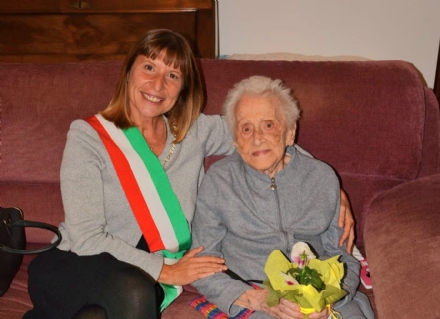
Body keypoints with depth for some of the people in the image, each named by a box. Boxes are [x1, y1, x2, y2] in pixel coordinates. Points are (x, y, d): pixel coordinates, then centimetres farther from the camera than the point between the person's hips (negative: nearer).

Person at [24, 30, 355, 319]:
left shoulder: (197, 131, 5)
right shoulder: (88, 135, -6)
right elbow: (86, 238, -12)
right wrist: (165, 271, -14)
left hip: (146, 282, 2)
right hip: (75, 268, -2)